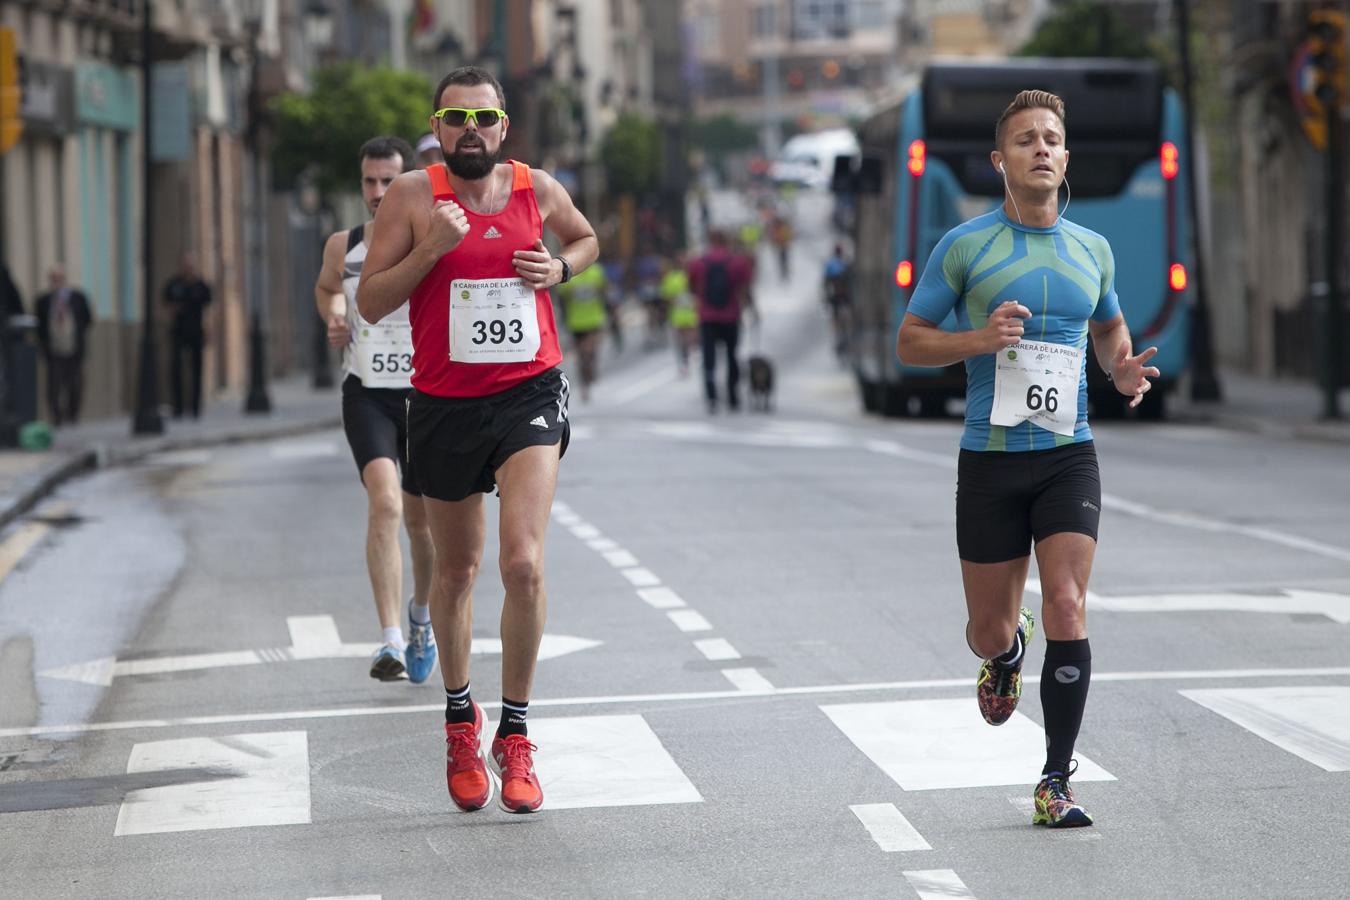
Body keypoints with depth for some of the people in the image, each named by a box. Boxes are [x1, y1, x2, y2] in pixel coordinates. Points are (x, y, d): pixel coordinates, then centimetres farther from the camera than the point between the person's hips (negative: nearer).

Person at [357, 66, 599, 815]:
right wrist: (429, 250, -20)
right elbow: (369, 302, -7)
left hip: (530, 394, 0)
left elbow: (585, 238, 23)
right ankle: (459, 719, 36)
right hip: (445, 405, 0)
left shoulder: (537, 189, 1)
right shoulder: (412, 196, -5)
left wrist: (560, 268, 1)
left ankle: (514, 736, -3)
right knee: (455, 571, 14)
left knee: (524, 564, -16)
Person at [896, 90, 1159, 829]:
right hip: (990, 458, -1)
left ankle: (1056, 783, -8)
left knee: (1066, 609, -15)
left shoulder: (1092, 249, 8)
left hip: (1069, 455, 1)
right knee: (990, 629, 7)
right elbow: (909, 342, 1)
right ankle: (1006, 652, 48)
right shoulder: (964, 246, -3)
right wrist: (977, 339, -17)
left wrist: (1124, 370, 3)